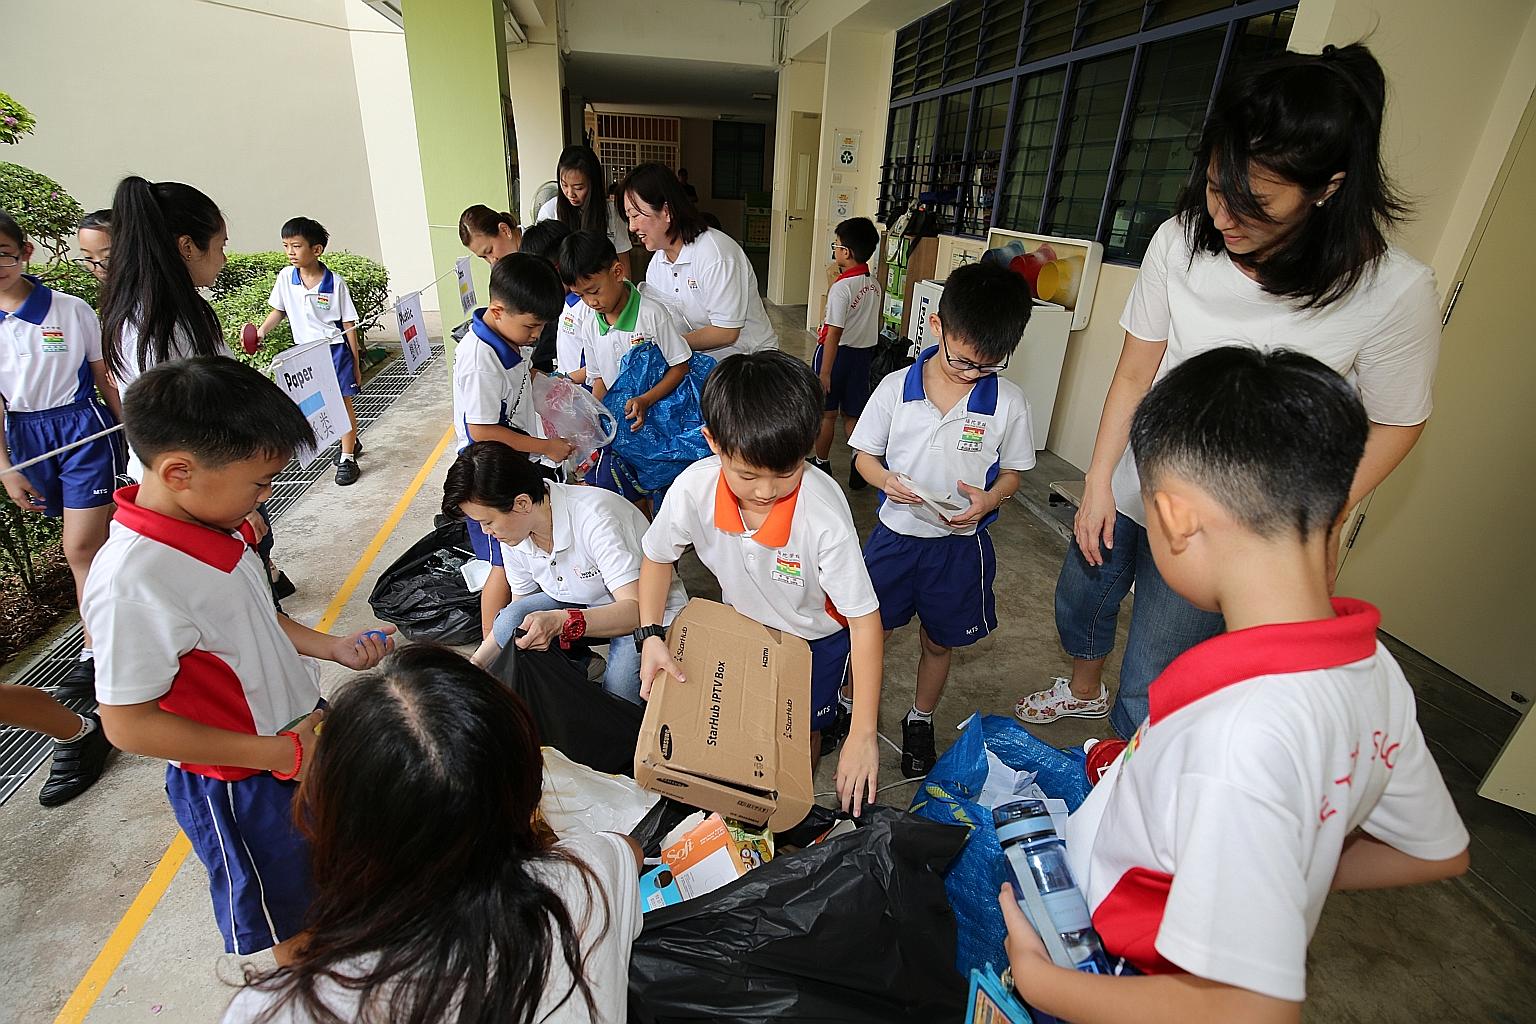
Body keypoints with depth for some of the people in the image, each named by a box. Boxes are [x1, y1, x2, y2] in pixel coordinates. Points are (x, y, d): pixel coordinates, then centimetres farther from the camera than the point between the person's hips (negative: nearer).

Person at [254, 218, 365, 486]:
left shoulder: (335, 282, -12)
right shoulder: (285, 278, -2)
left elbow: (348, 324, -7)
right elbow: (279, 310, 13)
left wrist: (355, 363, -6)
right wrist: (262, 331, -4)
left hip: (334, 349, -5)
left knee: (343, 402, -1)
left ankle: (347, 458, 7)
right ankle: (350, 441, 34)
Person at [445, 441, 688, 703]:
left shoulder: (595, 517, -31)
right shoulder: (513, 533, -8)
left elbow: (636, 608, -35)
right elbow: (518, 611, 5)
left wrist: (561, 621, -49)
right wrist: (475, 664, -5)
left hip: (651, 609, -6)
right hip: (578, 605, 7)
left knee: (620, 681, -35)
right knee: (511, 618, -21)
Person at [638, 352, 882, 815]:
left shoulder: (825, 513, -40)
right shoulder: (693, 489, -31)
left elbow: (864, 621, -31)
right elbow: (658, 556, -8)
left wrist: (863, 734, -30)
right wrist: (651, 635, -21)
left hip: (815, 635, -3)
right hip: (743, 621, 3)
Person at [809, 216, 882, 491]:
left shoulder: (841, 287, -20)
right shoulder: (874, 284, 3)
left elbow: (834, 333, -22)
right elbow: (871, 323, 9)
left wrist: (825, 372, -20)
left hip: (838, 353, -6)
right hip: (864, 353, 7)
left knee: (826, 413, 9)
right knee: (854, 414, 13)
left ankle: (821, 463, 23)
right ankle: (860, 470, 12)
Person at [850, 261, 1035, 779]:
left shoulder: (1008, 402, -10)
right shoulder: (896, 388, -10)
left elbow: (1012, 471, 2)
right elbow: (864, 454, 0)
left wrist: (988, 499, -20)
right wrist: (885, 479, -22)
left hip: (961, 544, 0)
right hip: (896, 534, 0)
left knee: (939, 642, 19)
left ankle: (920, 721, 46)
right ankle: (849, 704, 43)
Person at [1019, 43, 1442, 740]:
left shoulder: (1394, 292, -18)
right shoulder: (1181, 241, -14)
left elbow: (1395, 426, -5)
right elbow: (1134, 373, -6)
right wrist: (1098, 483, -6)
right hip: (1126, 491, 4)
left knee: (1147, 693, 5)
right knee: (1078, 604, 24)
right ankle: (1083, 691, 57)